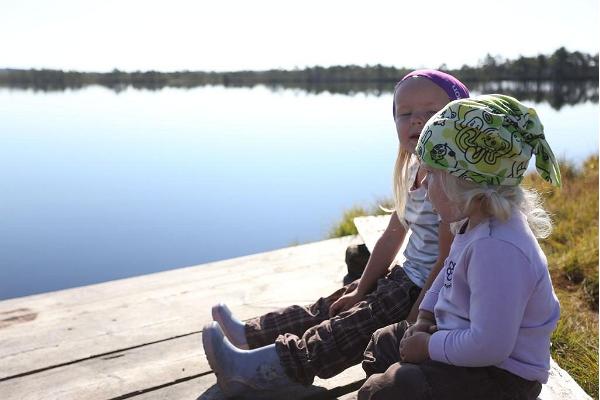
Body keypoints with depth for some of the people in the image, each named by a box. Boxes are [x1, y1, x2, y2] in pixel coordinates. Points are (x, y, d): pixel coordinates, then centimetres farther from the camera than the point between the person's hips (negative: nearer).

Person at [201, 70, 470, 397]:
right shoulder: (414, 172, 6)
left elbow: (446, 261, -23)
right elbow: (392, 236, 10)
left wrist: (413, 324, -21)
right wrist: (360, 290, 10)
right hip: (407, 277, 9)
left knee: (353, 326, -17)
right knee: (332, 306, 5)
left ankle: (252, 369, -20)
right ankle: (249, 335, 8)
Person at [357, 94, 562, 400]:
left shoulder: (497, 249, -35)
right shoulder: (475, 224, -2)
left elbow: (490, 346, -35)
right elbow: (450, 272, 17)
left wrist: (430, 346, -20)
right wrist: (424, 320, 6)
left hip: (500, 374, -10)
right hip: (461, 337, 10)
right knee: (383, 343, 22)